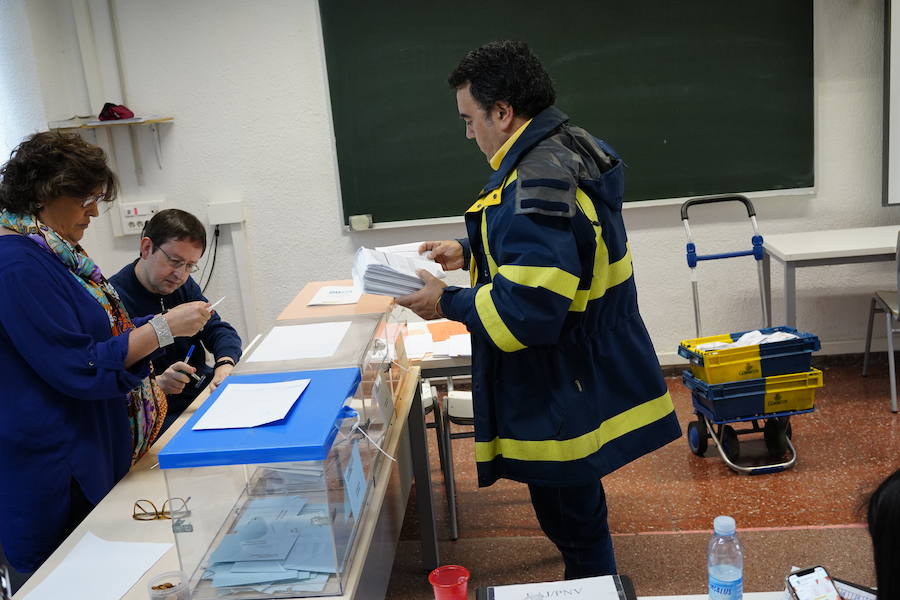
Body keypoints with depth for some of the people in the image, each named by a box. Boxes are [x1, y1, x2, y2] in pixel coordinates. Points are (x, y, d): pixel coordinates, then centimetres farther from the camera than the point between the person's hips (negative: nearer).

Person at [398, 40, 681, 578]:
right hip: (589, 370, 10)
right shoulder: (572, 148, 5)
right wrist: (468, 252, 11)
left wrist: (447, 303, -16)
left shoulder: (537, 185, -28)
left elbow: (526, 311, -30)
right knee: (572, 510, 26)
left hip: (566, 389, -10)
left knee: (572, 518, 7)